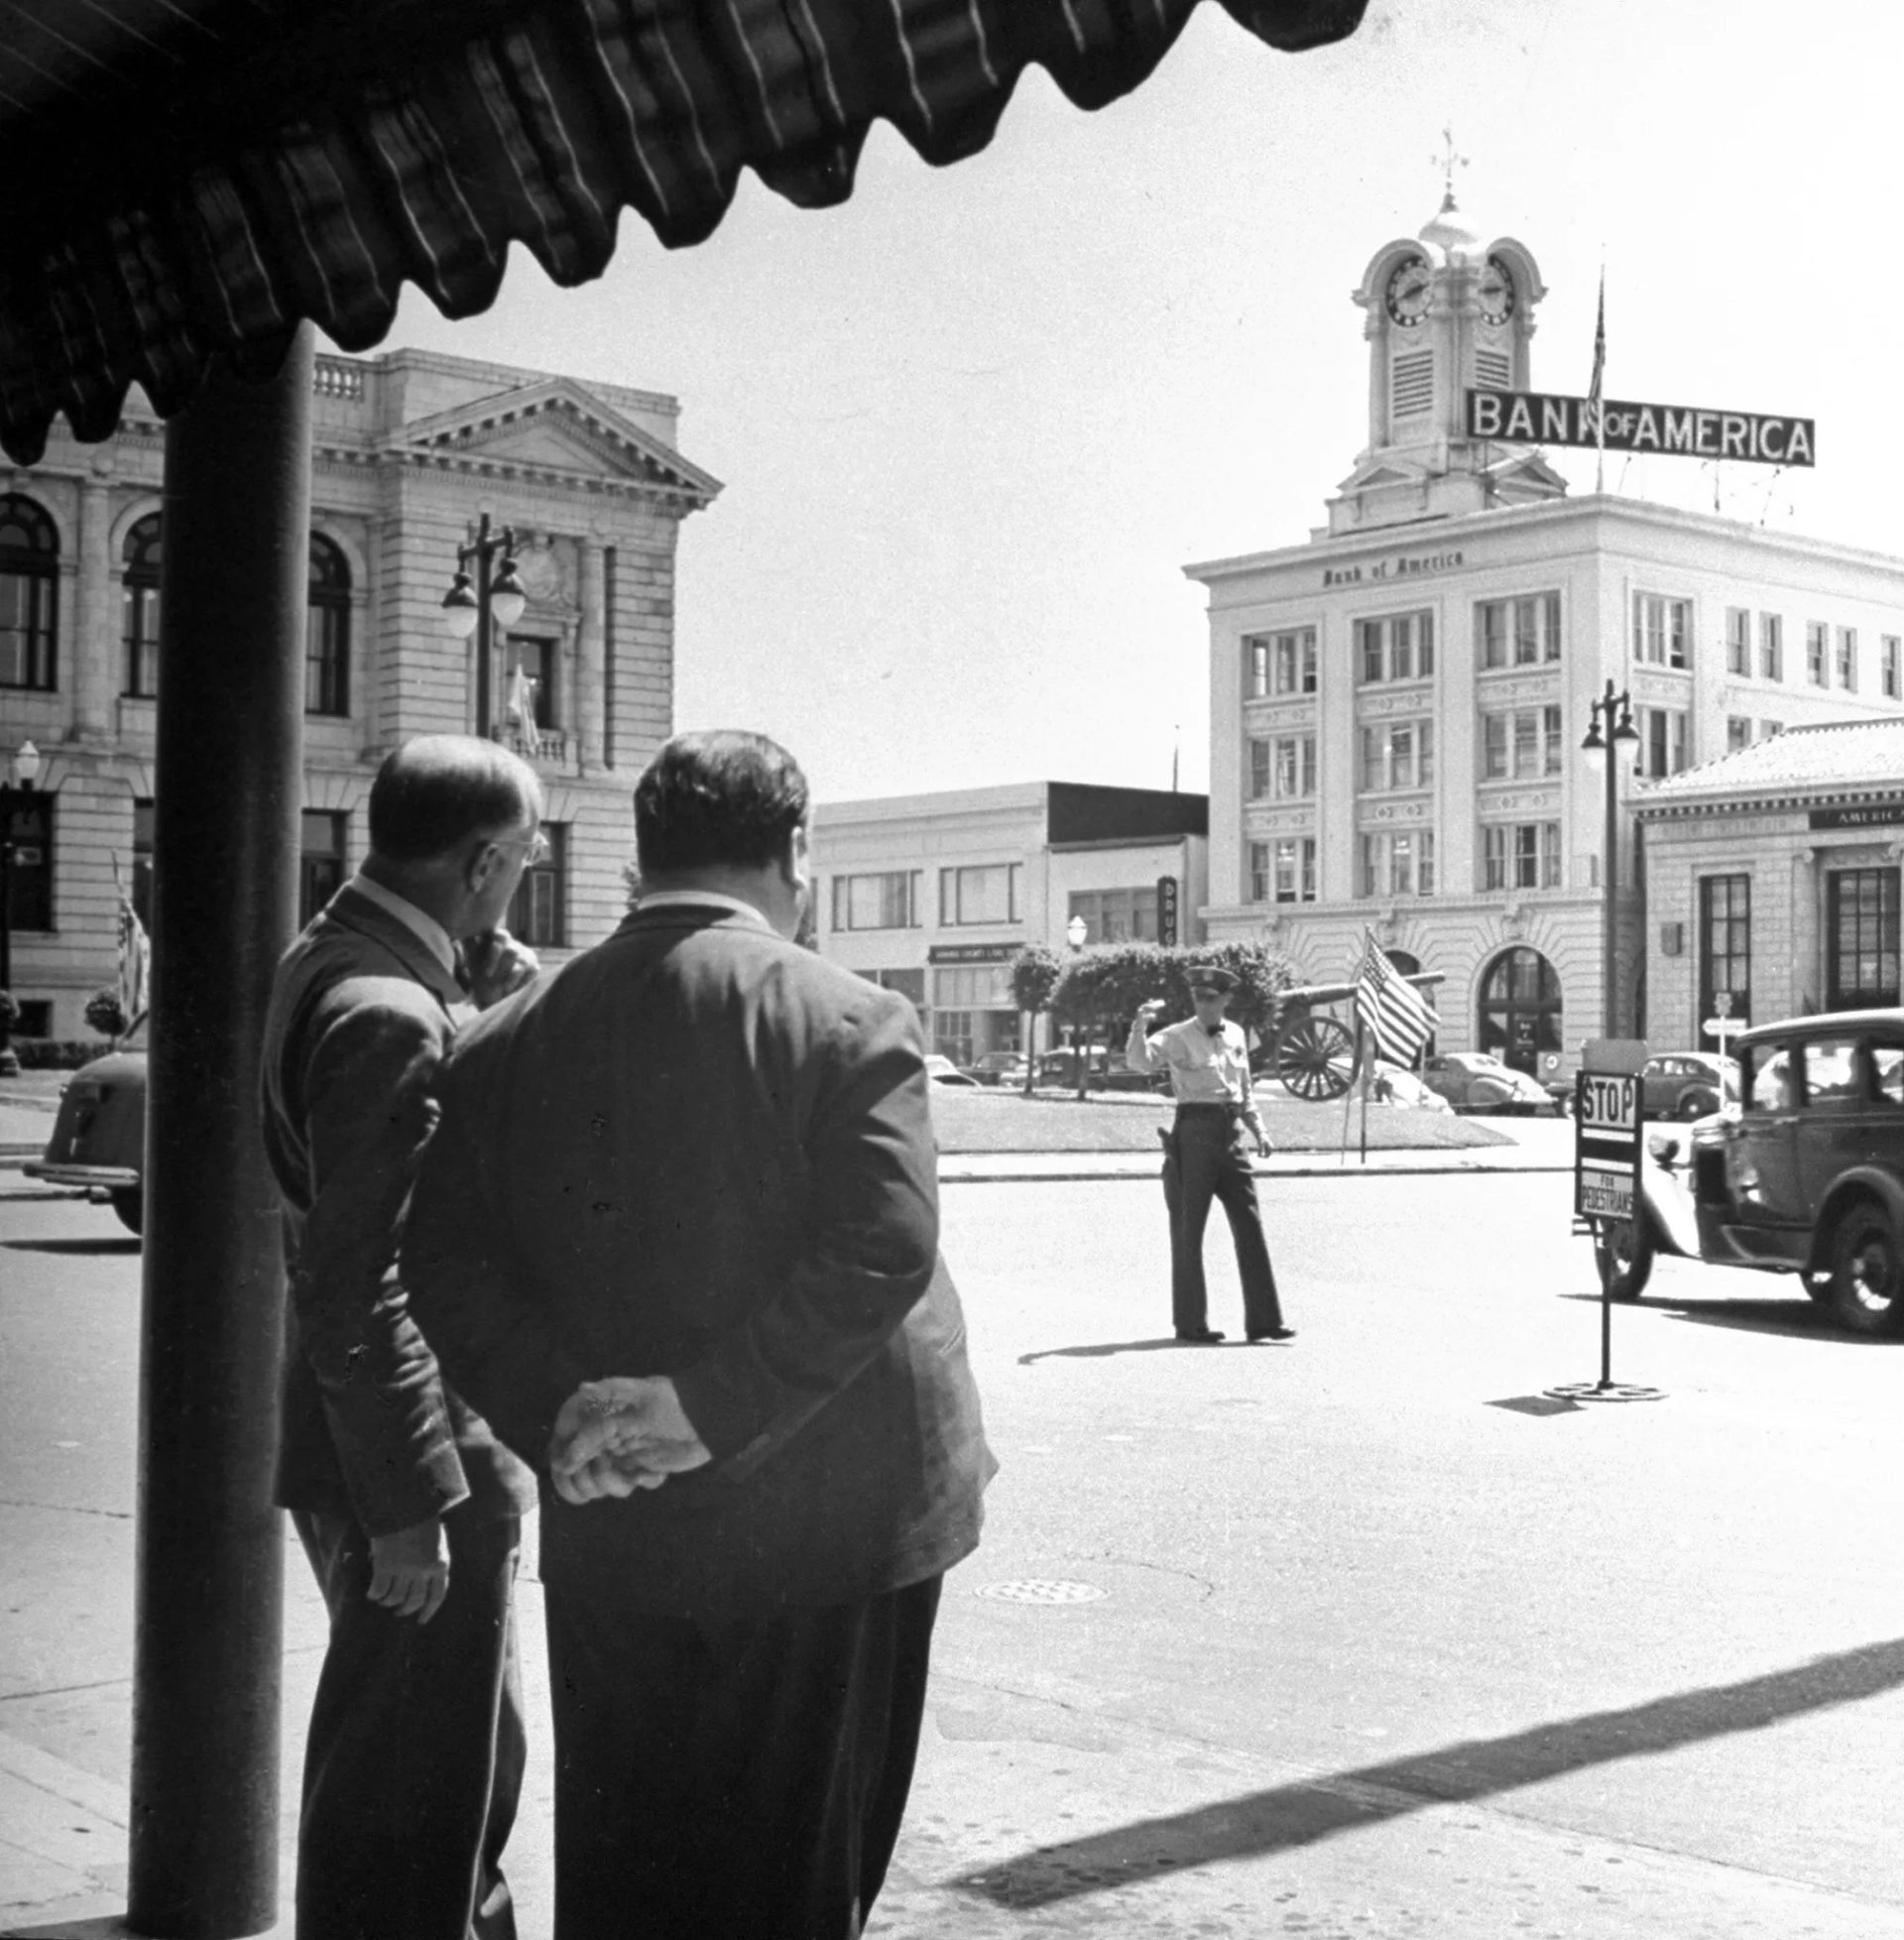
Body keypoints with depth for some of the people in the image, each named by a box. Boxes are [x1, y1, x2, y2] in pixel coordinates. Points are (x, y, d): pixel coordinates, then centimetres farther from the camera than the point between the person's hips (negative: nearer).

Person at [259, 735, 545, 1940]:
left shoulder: (338, 960, 8)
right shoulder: (386, 1014, -23)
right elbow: (359, 1286, -26)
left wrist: (493, 1007, 0)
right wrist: (409, 1500, -23)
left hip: (422, 1442, 10)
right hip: (413, 1451, -10)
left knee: (472, 1752, 24)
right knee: (414, 1781, 4)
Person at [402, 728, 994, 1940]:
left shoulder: (511, 1039, 3)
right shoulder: (849, 1023, -11)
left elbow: (445, 1262, -3)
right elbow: (883, 1248, -22)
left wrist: (556, 1409, -11)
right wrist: (716, 1408, -21)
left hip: (612, 1535, 4)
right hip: (821, 1527, -3)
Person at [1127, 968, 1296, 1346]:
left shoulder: (1236, 1035, 11)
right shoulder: (1177, 1037, -7)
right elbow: (1138, 1061, -23)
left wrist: (1257, 1128, 17)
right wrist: (1140, 1024, -38)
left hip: (1230, 1134, 5)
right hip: (1193, 1133, -5)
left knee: (1250, 1227, 4)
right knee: (1188, 1232, 2)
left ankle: (1263, 1321, 11)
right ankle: (1191, 1326, 11)